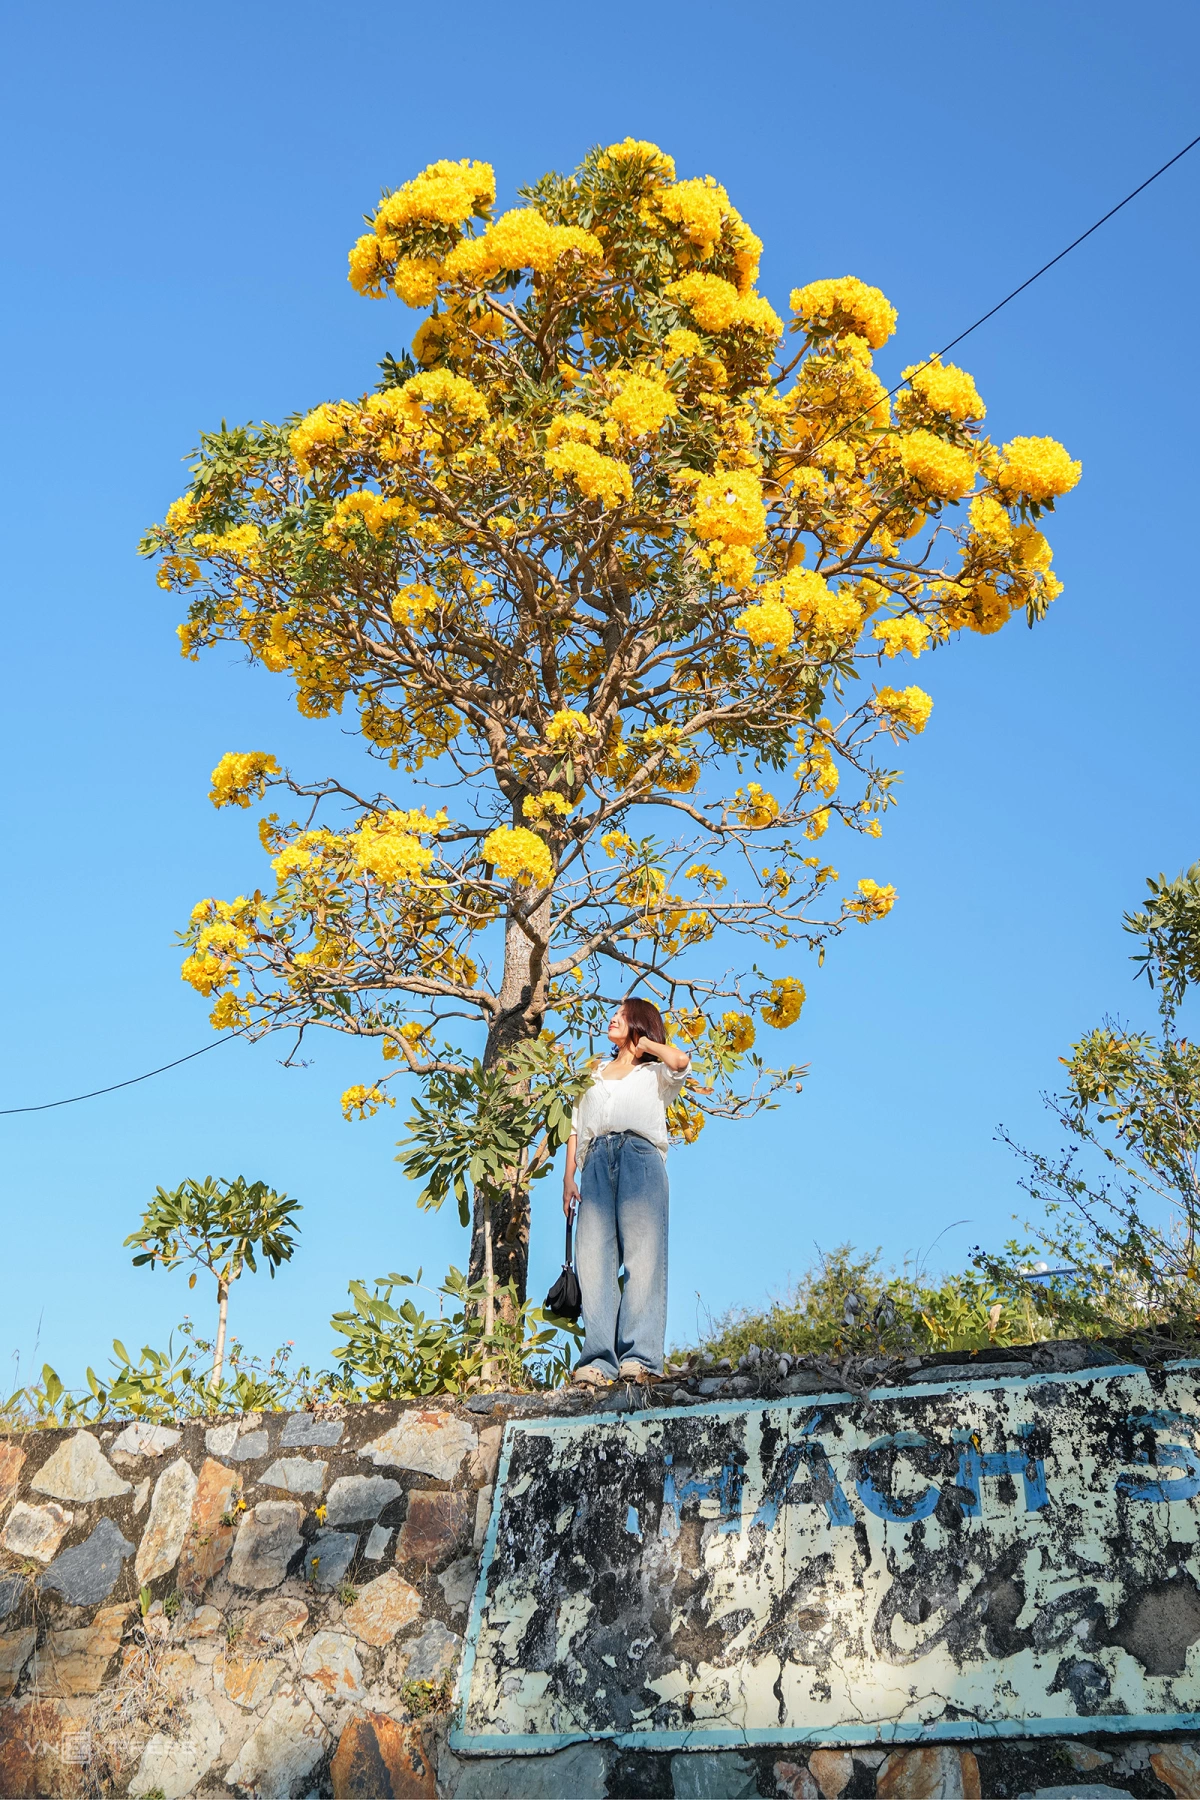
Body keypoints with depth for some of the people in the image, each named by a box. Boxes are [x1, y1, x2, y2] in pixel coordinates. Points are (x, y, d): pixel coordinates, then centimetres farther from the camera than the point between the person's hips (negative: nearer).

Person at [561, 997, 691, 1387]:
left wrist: (646, 1042, 15)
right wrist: (569, 1175, 10)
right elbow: (576, 1127, 25)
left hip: (639, 1156, -3)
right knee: (593, 1260, -11)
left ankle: (640, 1358, -22)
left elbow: (680, 1060, -4)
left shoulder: (654, 1072, 21)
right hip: (596, 1161, 3)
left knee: (642, 1257, -15)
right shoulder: (594, 1074, 33)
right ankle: (599, 1361, -18)